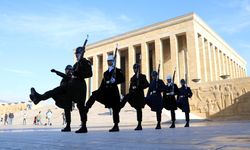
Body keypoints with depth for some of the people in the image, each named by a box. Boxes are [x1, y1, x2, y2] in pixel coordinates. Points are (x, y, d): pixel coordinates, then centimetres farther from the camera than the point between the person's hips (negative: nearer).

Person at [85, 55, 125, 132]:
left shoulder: (117, 71, 2)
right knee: (94, 95, -16)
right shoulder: (106, 73, 20)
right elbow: (103, 83, 19)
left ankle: (116, 126, 5)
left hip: (113, 91, -6)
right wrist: (99, 90, 9)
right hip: (106, 90, 6)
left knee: (115, 109, -2)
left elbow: (123, 79, -9)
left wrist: (115, 81, -23)